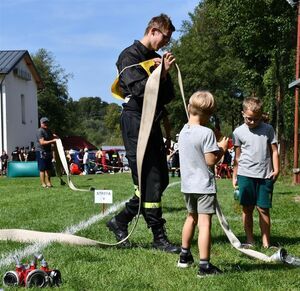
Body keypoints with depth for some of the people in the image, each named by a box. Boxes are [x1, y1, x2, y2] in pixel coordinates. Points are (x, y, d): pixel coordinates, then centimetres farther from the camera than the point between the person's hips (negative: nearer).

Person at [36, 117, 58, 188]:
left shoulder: (49, 131, 16)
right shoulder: (40, 131, -11)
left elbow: (52, 138, 32)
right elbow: (42, 142, -21)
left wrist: (54, 136, 8)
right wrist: (52, 141, -25)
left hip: (48, 151, 9)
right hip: (41, 152, -8)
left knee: (48, 169, 10)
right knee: (42, 169, -5)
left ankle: (48, 182, 16)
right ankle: (43, 184, -2)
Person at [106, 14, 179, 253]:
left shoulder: (157, 59, 19)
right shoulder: (130, 55, -4)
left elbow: (168, 97, 14)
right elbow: (138, 89, -17)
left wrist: (165, 75, -3)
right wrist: (161, 73, -8)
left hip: (153, 124, 9)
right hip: (136, 122, -9)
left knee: (161, 179, 10)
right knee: (150, 182, -7)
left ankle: (120, 221, 19)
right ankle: (159, 236, 3)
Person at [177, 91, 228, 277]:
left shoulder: (184, 131, 6)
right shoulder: (207, 133, -17)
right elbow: (211, 160, -18)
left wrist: (216, 146, 13)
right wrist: (222, 149, -3)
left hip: (187, 185, 8)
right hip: (204, 185, -7)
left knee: (192, 218, 24)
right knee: (205, 223, -6)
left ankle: (185, 256, 37)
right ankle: (204, 266, -5)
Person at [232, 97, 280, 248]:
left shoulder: (268, 129, 2)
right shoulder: (239, 131, 2)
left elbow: (274, 150, 6)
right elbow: (237, 156, 7)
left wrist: (276, 169, -5)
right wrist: (234, 176, 7)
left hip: (265, 175, 0)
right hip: (245, 175, 1)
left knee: (263, 208, 1)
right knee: (247, 208, 7)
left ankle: (266, 242, 10)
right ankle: (249, 240, 18)